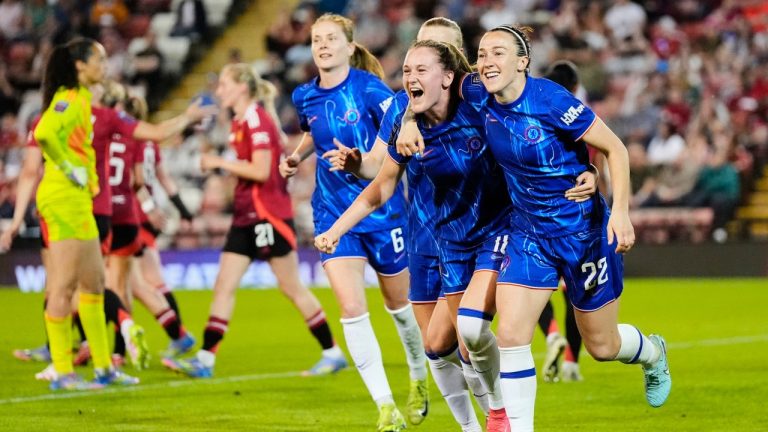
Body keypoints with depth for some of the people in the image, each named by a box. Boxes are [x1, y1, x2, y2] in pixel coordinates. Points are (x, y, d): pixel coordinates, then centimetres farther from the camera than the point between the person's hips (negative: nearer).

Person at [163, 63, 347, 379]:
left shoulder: (257, 120, -15)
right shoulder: (239, 122, 13)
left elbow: (261, 170, -21)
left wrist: (221, 163, -14)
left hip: (268, 214, -9)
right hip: (246, 216, 9)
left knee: (292, 287, -1)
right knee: (224, 285, 1)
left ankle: (333, 353, 10)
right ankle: (205, 359, -1)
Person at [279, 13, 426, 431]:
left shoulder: (368, 87, -14)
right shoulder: (305, 97, 2)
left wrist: (360, 161, -41)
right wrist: (296, 156, 6)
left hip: (381, 208, -3)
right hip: (333, 212, 3)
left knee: (399, 303, 14)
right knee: (351, 308, -12)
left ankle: (420, 377, 42)